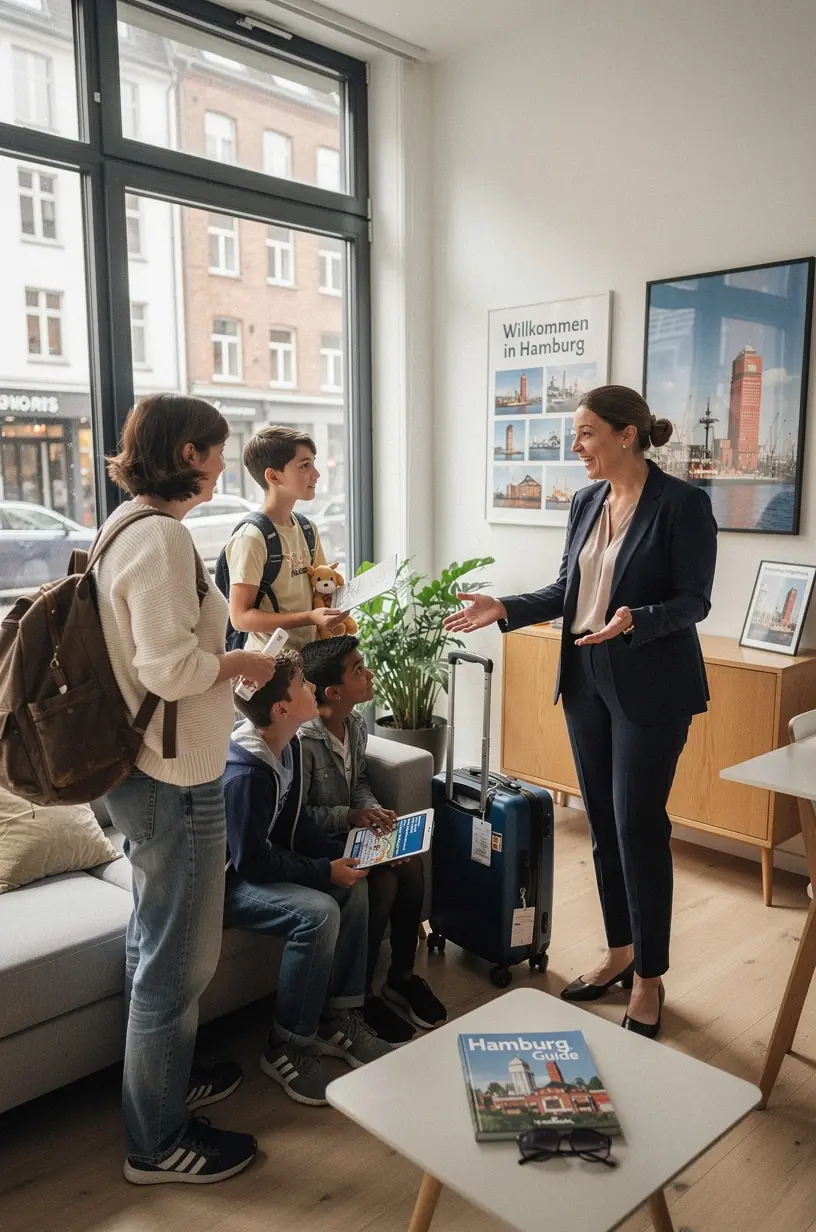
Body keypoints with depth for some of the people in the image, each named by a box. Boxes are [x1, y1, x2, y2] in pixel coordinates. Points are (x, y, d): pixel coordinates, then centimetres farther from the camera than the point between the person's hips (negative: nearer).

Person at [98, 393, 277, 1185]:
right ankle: (158, 1143, 22)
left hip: (142, 770, 10)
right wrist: (244, 663, -11)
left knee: (157, 942, 24)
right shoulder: (161, 537, -22)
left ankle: (164, 1078, 43)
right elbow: (170, 668, -26)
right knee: (179, 956, 5)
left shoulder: (126, 526, 9)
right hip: (174, 778, -10)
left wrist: (219, 653, 10)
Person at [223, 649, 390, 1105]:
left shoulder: (288, 745, 0)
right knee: (317, 912, -27)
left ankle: (338, 1017, 8)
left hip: (265, 865, 9)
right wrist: (325, 871, -20)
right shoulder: (244, 772, -29)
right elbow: (253, 861, -26)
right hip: (226, 881, -9)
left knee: (354, 886, -2)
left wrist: (341, 855, -5)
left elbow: (296, 825, 8)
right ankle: (287, 1047, -9)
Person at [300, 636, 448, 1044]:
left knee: (411, 866, -12)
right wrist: (350, 816, -24)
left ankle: (402, 976, 7)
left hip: (349, 832, 8)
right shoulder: (303, 739, -26)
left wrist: (372, 809, -5)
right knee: (382, 883, -24)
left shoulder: (356, 723, 0)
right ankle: (360, 996, -5)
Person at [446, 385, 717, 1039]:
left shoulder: (682, 502, -11)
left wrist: (635, 621, -29)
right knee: (603, 823, 13)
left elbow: (693, 600, -12)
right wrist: (505, 609, 2)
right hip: (586, 678, 7)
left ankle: (649, 979, 16)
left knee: (639, 825, -2)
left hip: (650, 685, -6)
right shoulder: (586, 501, 8)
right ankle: (620, 951, 31)